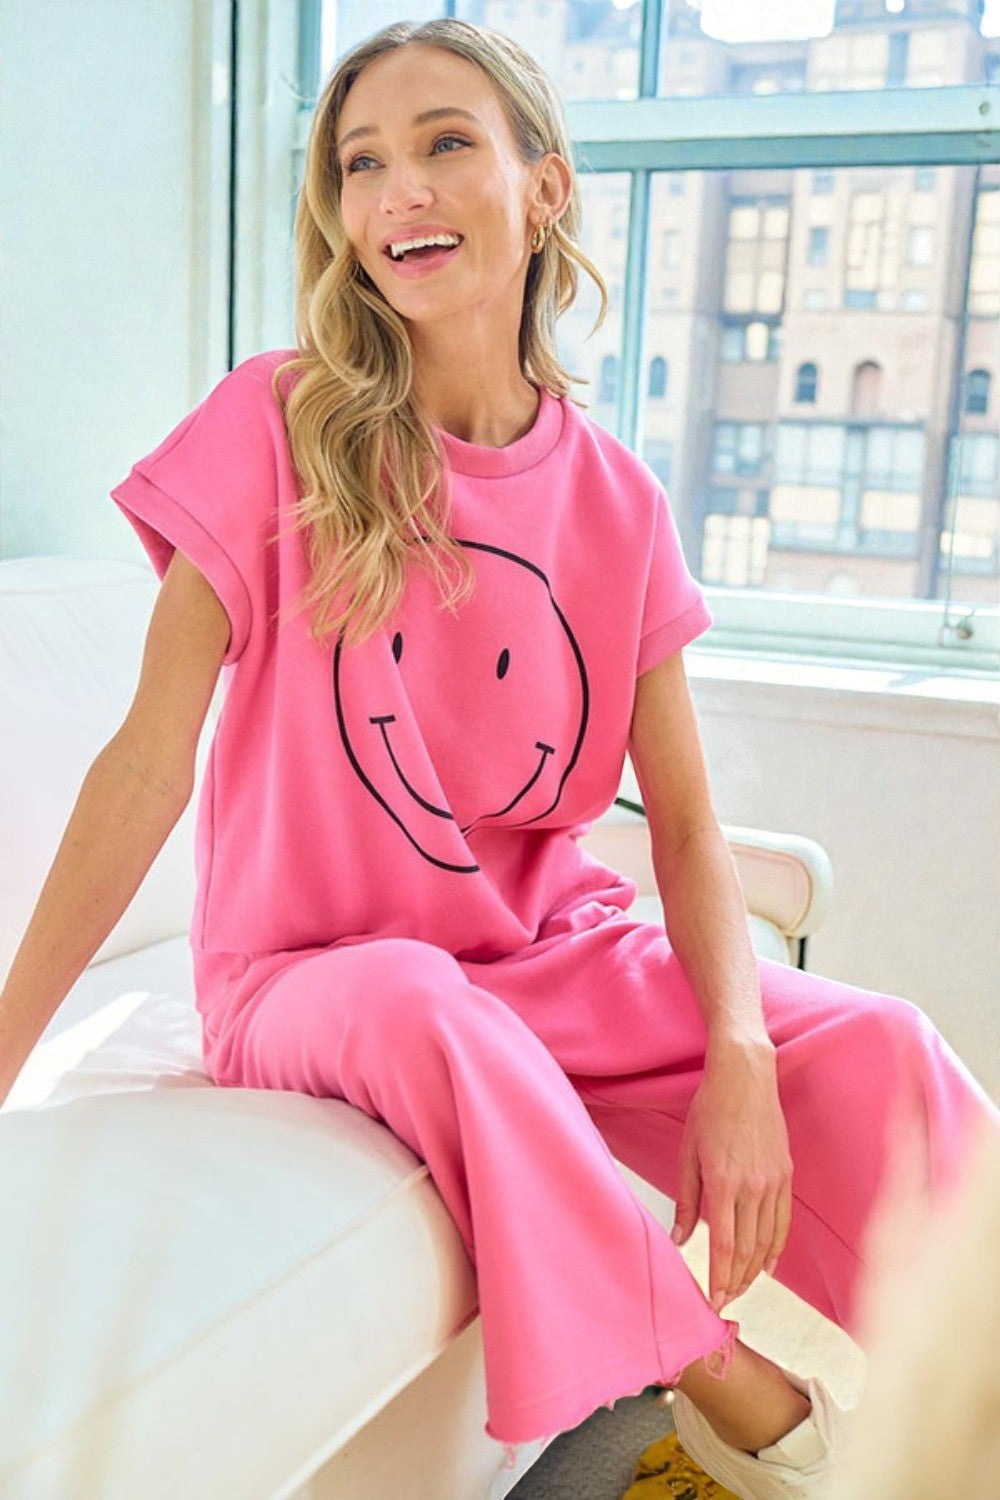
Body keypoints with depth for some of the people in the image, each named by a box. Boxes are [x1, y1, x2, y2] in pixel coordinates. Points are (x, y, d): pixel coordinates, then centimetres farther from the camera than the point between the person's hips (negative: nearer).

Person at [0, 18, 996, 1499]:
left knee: (879, 1048, -18)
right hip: (309, 970, -2)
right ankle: (715, 1374, -16)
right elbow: (152, 761, -13)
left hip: (564, 960, 3)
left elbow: (685, 826, -3)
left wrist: (739, 1058, -20)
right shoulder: (277, 426, -9)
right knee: (422, 1012, -37)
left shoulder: (614, 495, -1)